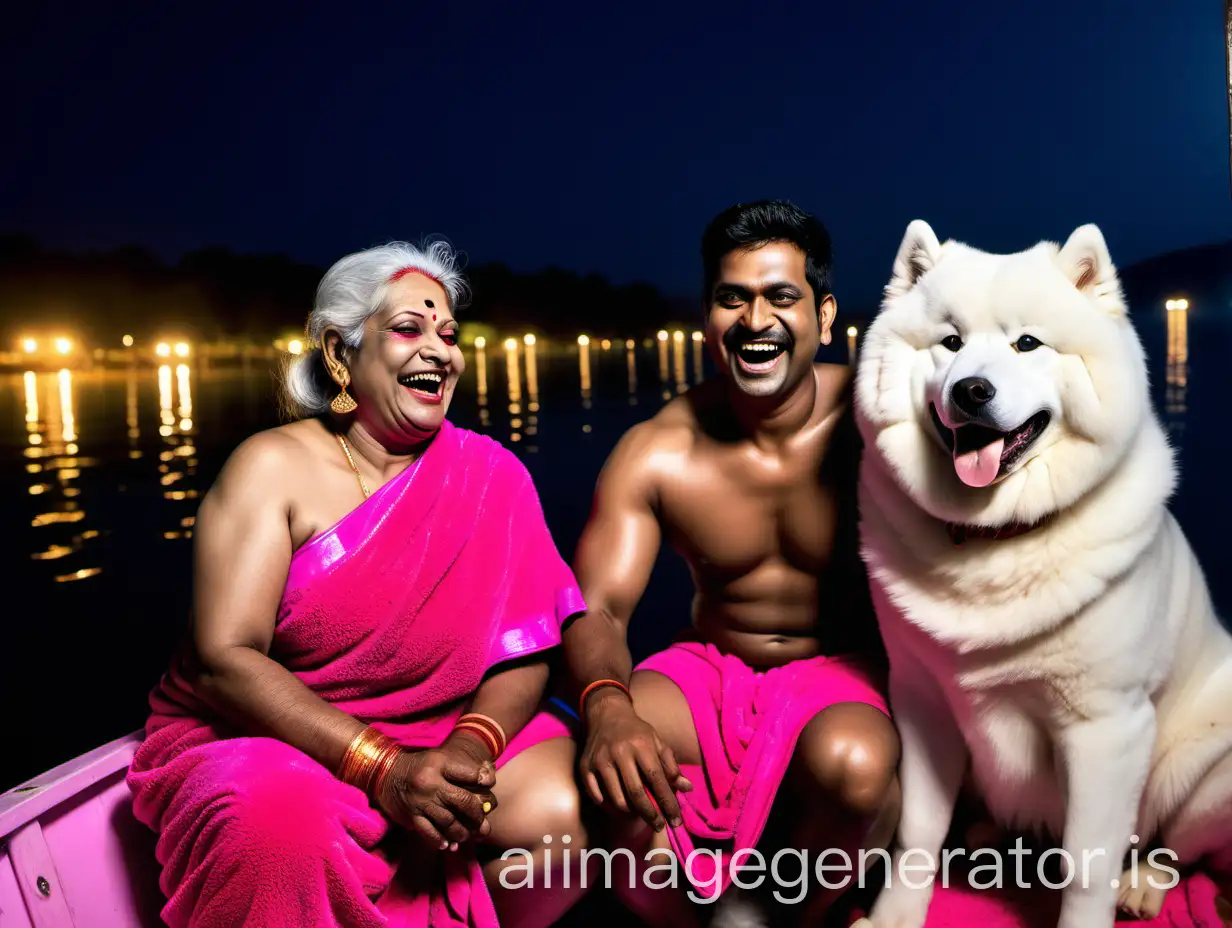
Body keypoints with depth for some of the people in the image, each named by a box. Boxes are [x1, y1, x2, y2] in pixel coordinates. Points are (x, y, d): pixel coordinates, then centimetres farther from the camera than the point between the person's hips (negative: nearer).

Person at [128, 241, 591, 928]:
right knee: (283, 826, -34)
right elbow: (223, 658, -15)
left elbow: (525, 652, -4)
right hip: (258, 739, -3)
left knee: (560, 811, -22)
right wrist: (384, 768, -25)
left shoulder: (489, 478, 0)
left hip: (440, 737, 3)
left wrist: (471, 747, -25)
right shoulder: (275, 466, -7)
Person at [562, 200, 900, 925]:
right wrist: (608, 706, -36)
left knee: (853, 762, -35)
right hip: (712, 669, 2)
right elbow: (599, 607, -14)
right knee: (608, 762, -26)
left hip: (844, 669, -1)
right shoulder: (655, 453, -10)